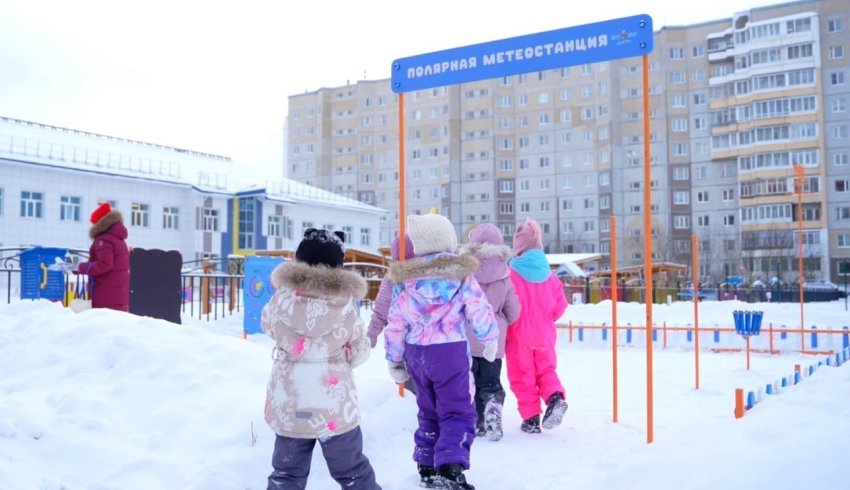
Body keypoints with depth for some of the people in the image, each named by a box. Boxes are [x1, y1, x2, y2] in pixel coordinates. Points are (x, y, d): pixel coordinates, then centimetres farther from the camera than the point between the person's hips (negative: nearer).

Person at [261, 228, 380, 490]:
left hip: (288, 404, 1)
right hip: (336, 405, -1)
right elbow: (360, 353, 1)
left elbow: (267, 323, 14)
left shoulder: (281, 299, -9)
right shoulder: (346, 305, -11)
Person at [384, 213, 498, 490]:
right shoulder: (462, 275, -6)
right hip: (451, 351, -3)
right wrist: (491, 340, 16)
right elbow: (480, 313, -2)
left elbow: (395, 325, 2)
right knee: (457, 411, 1)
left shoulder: (406, 280, 0)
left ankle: (427, 467, 25)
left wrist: (394, 360, 12)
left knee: (428, 410, 20)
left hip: (416, 353, 4)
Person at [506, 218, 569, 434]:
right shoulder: (549, 275, 0)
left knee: (522, 376, 7)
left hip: (519, 336, -4)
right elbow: (560, 306, 5)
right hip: (544, 335, 4)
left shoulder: (512, 273, -16)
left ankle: (531, 418, 10)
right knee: (546, 370, 20)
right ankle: (555, 396, -6)